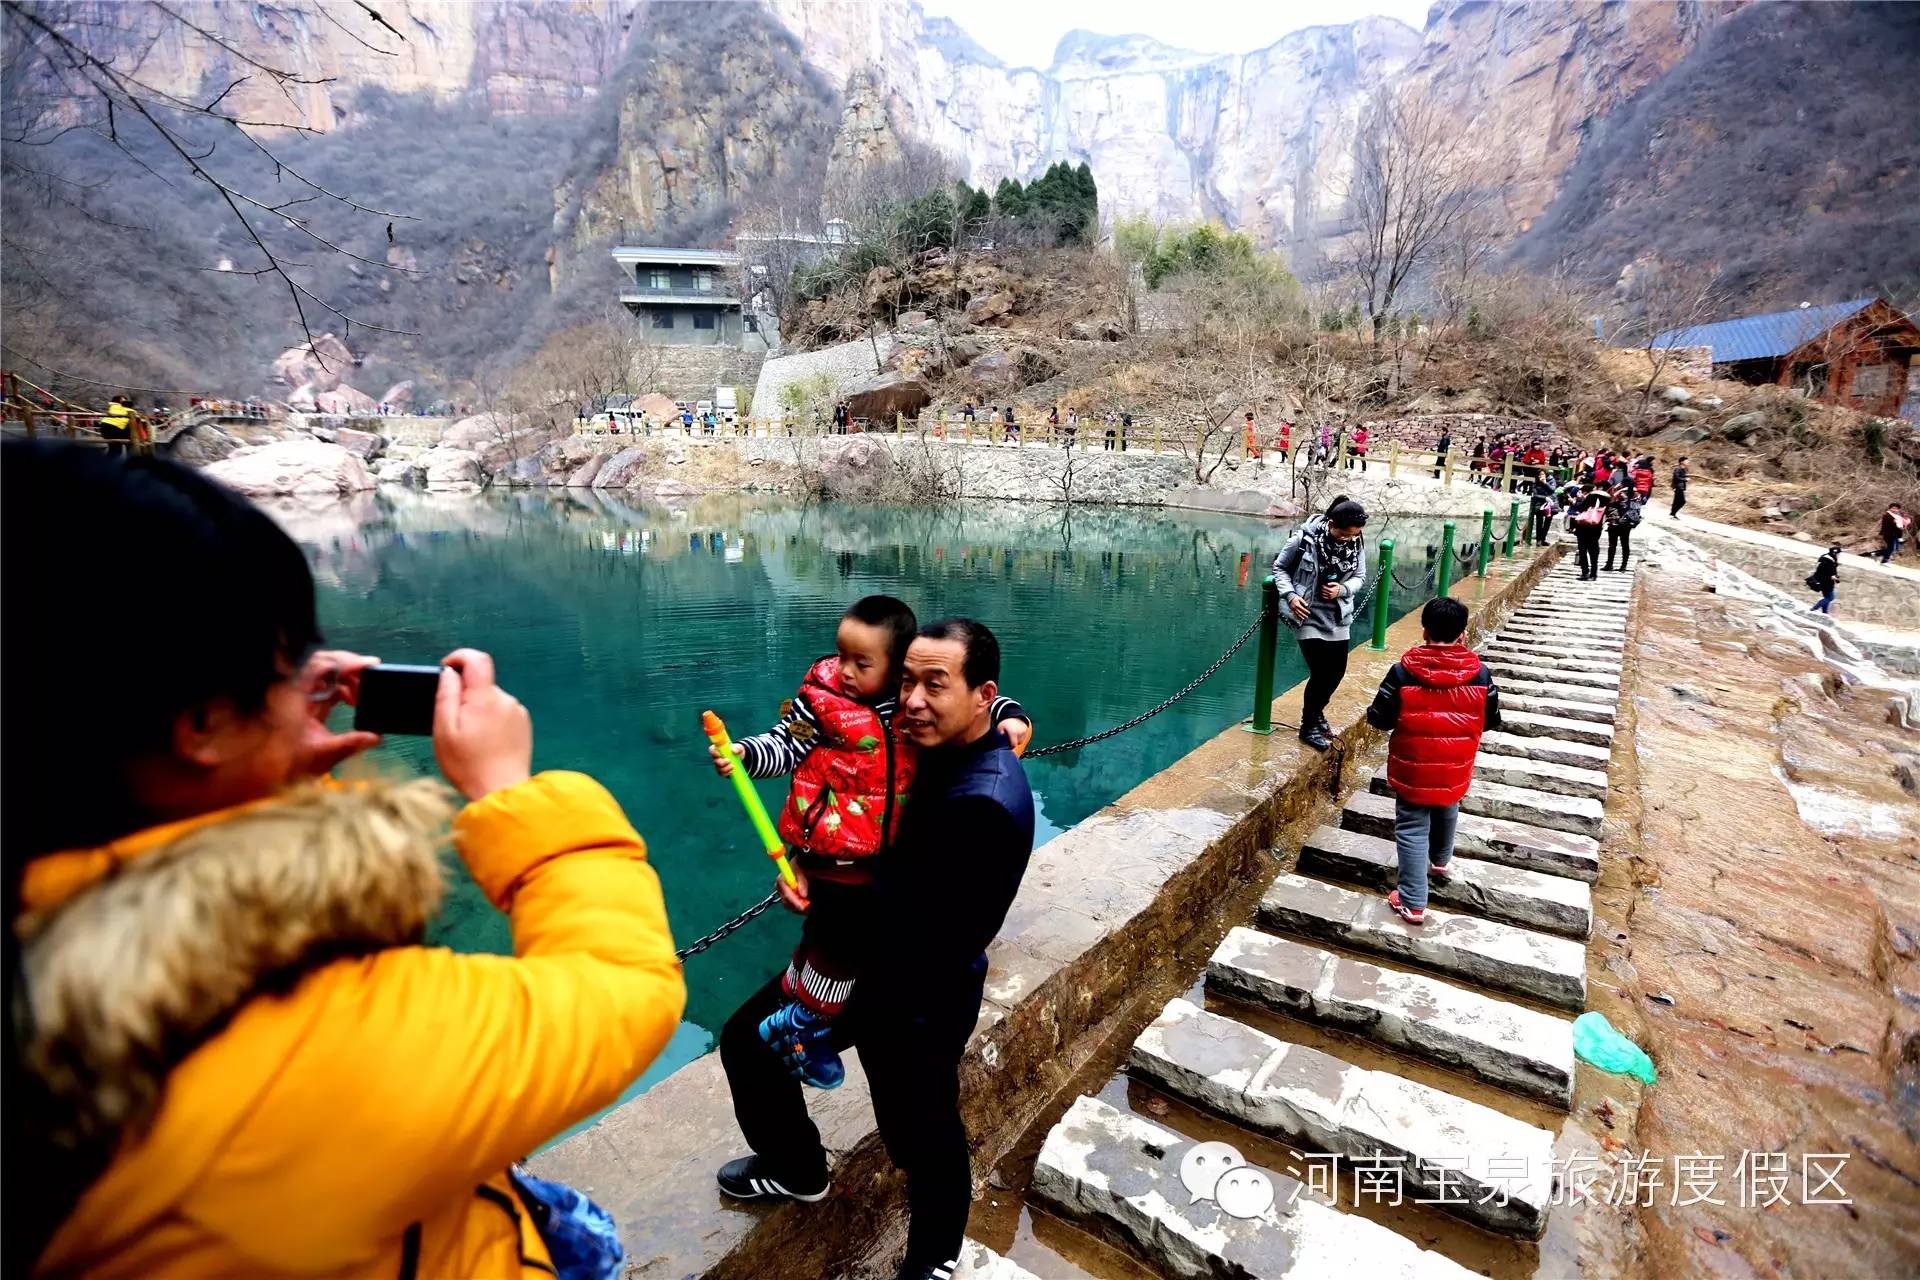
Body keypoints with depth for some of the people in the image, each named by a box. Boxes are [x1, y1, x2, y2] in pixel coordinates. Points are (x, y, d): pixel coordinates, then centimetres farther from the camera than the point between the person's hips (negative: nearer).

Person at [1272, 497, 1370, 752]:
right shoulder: (1305, 539, -18)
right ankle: (1308, 727, 14)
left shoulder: (1356, 544, -7)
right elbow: (1279, 567, -5)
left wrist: (1343, 589, -17)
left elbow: (1359, 577, 4)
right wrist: (1290, 595, -18)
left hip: (1338, 618, 5)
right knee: (1320, 671, -7)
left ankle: (1317, 712, 39)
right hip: (1308, 615, -5)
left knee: (1337, 671, 11)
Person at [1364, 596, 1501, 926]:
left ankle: (1412, 902, 6)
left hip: (1412, 768, -3)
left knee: (1412, 829, 5)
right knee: (1447, 812, 30)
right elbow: (1491, 721, 2)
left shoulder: (1404, 670, -17)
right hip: (1455, 770, 3)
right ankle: (1441, 862, 55)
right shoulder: (1479, 673, -9)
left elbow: (1379, 718, -13)